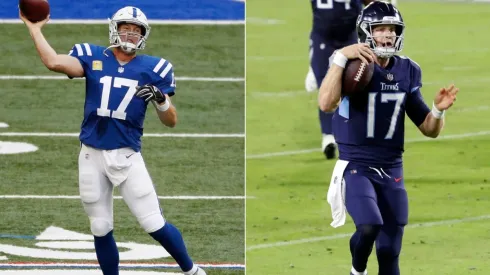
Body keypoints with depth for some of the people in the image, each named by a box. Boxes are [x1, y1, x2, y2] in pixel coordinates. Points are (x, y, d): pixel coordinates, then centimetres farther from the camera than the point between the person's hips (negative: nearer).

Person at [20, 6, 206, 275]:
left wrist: (161, 99, -19)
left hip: (127, 157, -2)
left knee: (154, 224, -5)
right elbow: (54, 62, -14)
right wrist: (34, 28, -8)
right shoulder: (92, 58, 3)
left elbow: (171, 121, 1)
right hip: (92, 157, 2)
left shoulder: (152, 69, 2)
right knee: (101, 229, 9)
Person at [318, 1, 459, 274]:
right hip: (356, 166, -5)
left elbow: (429, 130, 10)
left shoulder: (407, 72, 4)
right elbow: (326, 104, -30)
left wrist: (439, 109, -12)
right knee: (369, 226, -28)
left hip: (391, 170, 5)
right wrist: (342, 58, -32)